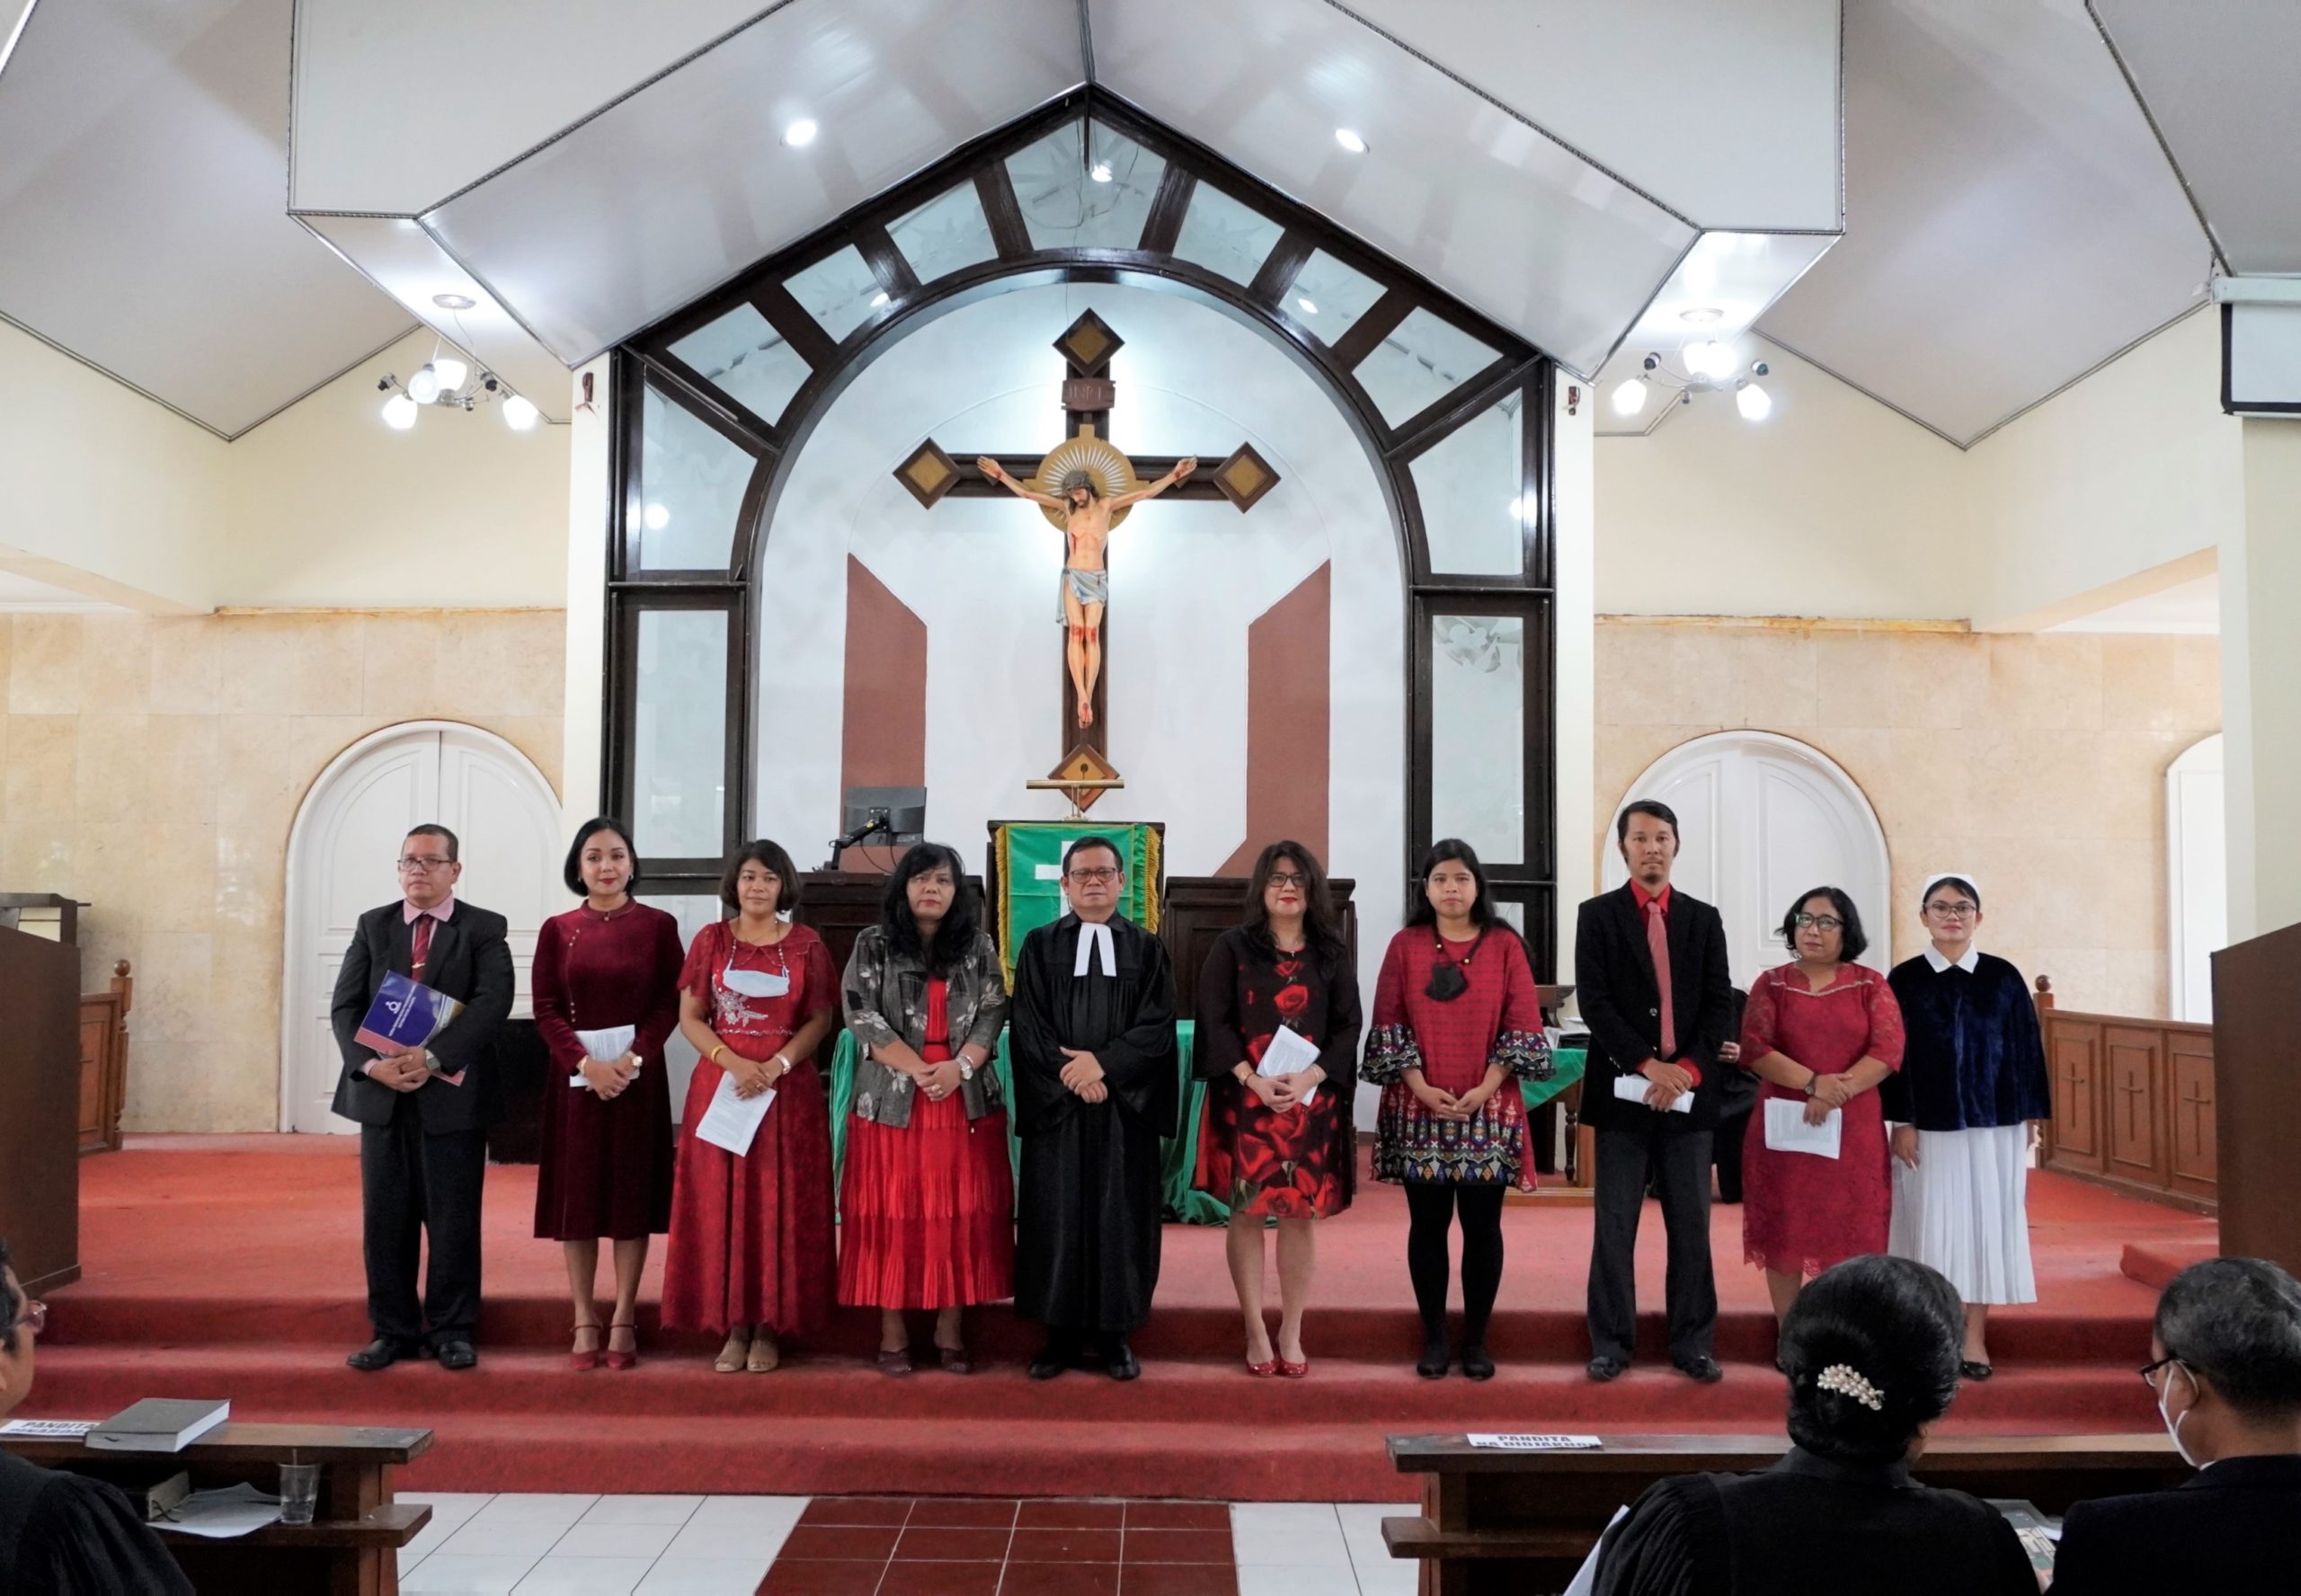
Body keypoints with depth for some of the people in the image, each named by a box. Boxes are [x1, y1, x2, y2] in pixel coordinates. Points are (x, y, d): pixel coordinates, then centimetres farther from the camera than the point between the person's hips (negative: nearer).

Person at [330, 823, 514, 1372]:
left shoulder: (484, 930, 1)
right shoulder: (372, 926, 11)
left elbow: (492, 1002, -13)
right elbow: (345, 1006, 4)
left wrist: (433, 1058, -22)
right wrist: (372, 1063, -13)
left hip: (453, 1095, -3)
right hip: (381, 1094, 3)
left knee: (454, 1220, 3)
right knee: (385, 1219, 7)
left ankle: (452, 1331, 14)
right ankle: (393, 1331, 18)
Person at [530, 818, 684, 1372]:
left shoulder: (658, 925, 0)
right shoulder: (557, 930, 4)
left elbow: (669, 1004, -3)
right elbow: (545, 1009, 0)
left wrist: (631, 1059, -16)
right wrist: (585, 1063, -14)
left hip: (638, 1075, -1)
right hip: (575, 1076, 1)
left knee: (631, 1194, 3)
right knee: (576, 1195, 4)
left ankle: (624, 1320, 11)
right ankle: (584, 1320, 12)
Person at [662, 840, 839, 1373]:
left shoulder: (806, 944, 4)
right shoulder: (711, 939, 6)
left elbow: (821, 1020, 1)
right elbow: (689, 1017, 2)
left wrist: (776, 1064, -13)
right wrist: (733, 1063, -13)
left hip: (788, 1088, -1)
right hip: (721, 1082, 1)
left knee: (779, 1203, 0)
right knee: (721, 1203, 1)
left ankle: (768, 1328, 8)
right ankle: (734, 1326, 9)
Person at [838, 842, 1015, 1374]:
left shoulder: (978, 946, 7)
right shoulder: (873, 945, 2)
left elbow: (993, 1015, 2)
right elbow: (862, 1017, -7)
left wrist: (959, 1067, -14)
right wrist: (919, 1070, -14)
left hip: (967, 1102, 2)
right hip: (892, 1100, -1)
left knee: (960, 1214, 2)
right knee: (892, 1215, 1)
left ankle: (951, 1331, 11)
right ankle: (892, 1333, 10)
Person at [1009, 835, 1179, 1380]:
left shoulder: (1147, 949, 7)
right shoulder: (1039, 946, 6)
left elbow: (1158, 1026, -3)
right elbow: (1028, 1027, -2)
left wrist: (1103, 1063, -15)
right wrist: (1072, 1076, -14)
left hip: (1126, 1107, 0)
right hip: (1055, 1105, 0)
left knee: (1120, 1216, 3)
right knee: (1057, 1216, 2)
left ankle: (1115, 1332, 12)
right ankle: (1061, 1331, 11)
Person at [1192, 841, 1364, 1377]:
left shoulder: (1332, 952, 8)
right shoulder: (1231, 947, 3)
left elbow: (1349, 1025, 3)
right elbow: (1213, 1021, -2)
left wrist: (1311, 1077, -12)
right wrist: (1253, 1079, -14)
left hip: (1313, 1101, 1)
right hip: (1245, 1098, -1)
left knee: (1301, 1215, 3)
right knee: (1247, 1213, 1)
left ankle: (1291, 1333, 14)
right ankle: (1255, 1333, 11)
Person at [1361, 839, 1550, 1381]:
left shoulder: (1504, 945, 3)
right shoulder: (1405, 946, 4)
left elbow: (1523, 1025, -1)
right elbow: (1388, 1025, 1)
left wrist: (1485, 1089, -11)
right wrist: (1422, 1088, -9)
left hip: (1488, 1109, 0)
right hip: (1419, 1109, 0)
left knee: (1482, 1225, 3)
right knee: (1428, 1223, 4)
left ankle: (1477, 1339, 14)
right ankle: (1434, 1337, 14)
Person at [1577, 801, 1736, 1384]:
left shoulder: (1704, 919, 11)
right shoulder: (1597, 915, 3)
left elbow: (1719, 1002, 5)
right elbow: (1593, 1002, -5)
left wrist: (1687, 1068, -10)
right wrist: (1648, 1065, -14)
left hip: (1690, 1089, 2)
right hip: (1623, 1088, -2)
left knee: (1691, 1223, 5)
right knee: (1615, 1224, 2)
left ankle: (1692, 1344, 14)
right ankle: (1610, 1343, 10)